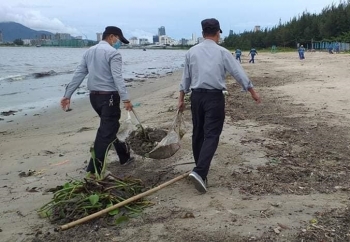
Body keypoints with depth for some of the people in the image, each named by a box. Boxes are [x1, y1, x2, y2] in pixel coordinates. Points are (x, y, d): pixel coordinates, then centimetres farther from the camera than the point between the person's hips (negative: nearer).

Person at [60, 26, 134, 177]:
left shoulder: (89, 51, 14)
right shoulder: (113, 53, -10)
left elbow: (78, 75, 10)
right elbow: (117, 77, -22)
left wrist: (67, 95, 9)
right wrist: (125, 99, -28)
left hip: (94, 96, 9)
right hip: (109, 96, -9)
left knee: (110, 127, 21)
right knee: (106, 132, -5)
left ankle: (124, 156, 35)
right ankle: (94, 169, -7)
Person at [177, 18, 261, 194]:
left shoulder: (191, 52, 6)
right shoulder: (222, 52, -3)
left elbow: (185, 78, 10)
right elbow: (238, 73, 0)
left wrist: (181, 99, 17)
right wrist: (253, 92, 10)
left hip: (196, 96, 4)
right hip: (214, 97, -4)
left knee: (198, 133, 14)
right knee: (211, 135, -5)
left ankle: (200, 170, 26)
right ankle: (199, 172, -20)